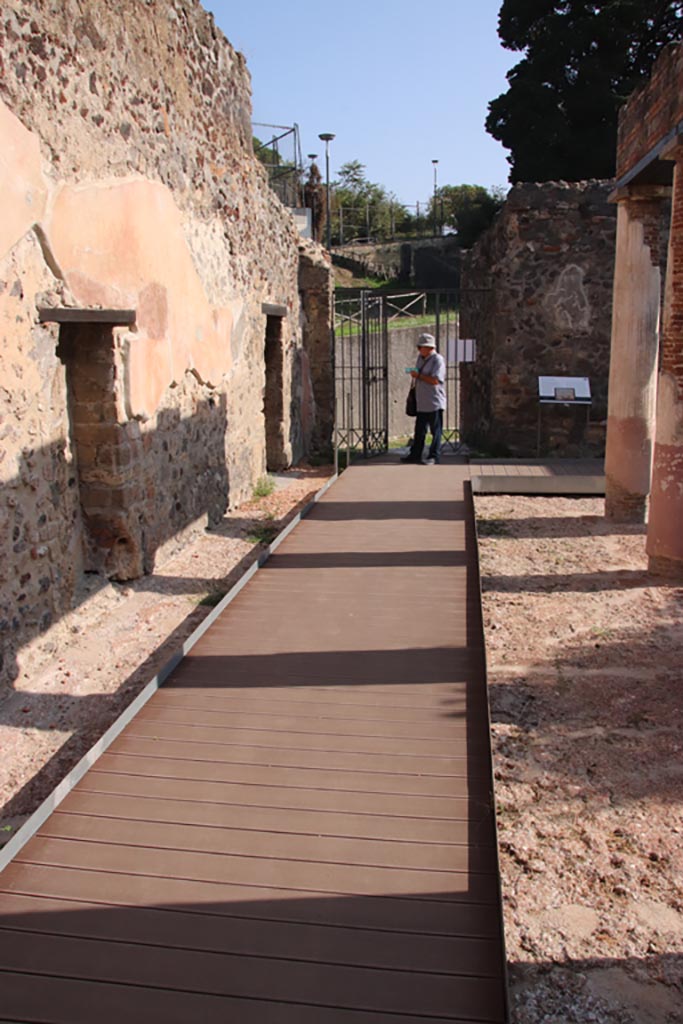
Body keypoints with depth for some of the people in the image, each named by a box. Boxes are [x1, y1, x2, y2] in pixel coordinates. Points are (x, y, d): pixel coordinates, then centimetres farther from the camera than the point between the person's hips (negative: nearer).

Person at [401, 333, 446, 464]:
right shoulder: (421, 358, 14)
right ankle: (415, 455, 20)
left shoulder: (437, 359, -11)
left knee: (436, 431, 0)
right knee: (419, 430, 13)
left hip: (434, 403, -8)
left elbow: (435, 380, -21)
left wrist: (418, 375, -17)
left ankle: (434, 456, 5)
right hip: (422, 402, 8)